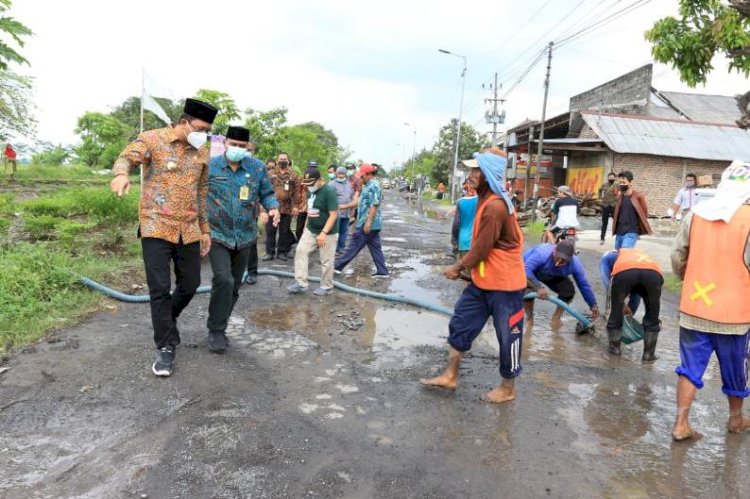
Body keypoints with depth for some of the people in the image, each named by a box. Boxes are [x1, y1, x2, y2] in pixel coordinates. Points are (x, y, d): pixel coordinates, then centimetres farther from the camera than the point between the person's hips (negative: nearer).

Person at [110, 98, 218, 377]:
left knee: (190, 285, 11)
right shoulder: (152, 139, -3)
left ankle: (165, 322, 40)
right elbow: (128, 157, -20)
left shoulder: (202, 153, 11)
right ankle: (166, 347, 10)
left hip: (189, 230, 5)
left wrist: (205, 229, 16)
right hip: (157, 227, -5)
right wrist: (121, 173, -44)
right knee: (160, 289, -4)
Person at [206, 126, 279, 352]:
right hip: (217, 235, -3)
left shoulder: (257, 168, 2)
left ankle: (218, 327, 29)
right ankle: (216, 331, -3)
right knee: (223, 281, -19)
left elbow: (267, 194, 10)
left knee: (234, 287, 12)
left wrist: (273, 207, -11)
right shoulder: (210, 166, -3)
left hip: (244, 237, 3)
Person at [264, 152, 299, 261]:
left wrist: (295, 206, -6)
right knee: (270, 230, 3)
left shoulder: (293, 176, 6)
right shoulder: (270, 174, 7)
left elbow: (296, 192, 1)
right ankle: (270, 252, 11)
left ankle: (282, 252, 17)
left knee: (284, 231, 7)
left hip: (287, 208, 0)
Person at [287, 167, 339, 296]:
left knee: (326, 261, 2)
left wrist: (324, 233, -28)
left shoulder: (329, 191, -20)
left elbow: (333, 215, -23)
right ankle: (301, 283, 8)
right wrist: (306, 226, 16)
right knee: (300, 251, 2)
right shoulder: (311, 190, 5)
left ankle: (326, 287, 18)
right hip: (310, 230, 8)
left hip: (327, 233, -8)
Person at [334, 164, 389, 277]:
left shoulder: (373, 186, -17)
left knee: (354, 246, -2)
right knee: (375, 247, 10)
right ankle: (382, 271, 13)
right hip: (374, 224, 10)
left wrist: (368, 222, -25)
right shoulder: (371, 185, 16)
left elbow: (374, 205, -23)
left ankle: (338, 266, 6)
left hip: (368, 224, -10)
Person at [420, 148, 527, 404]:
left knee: (508, 335, 7)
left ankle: (508, 388, 25)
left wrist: (457, 267, -7)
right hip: (482, 280, 10)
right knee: (461, 323, 13)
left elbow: (481, 248, -20)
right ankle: (451, 376, 26)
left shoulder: (495, 205, -25)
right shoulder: (486, 198, 6)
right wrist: (464, 266, 12)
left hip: (503, 282, -10)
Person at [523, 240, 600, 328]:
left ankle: (556, 318, 8)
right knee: (528, 290, -32)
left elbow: (583, 284, -16)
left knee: (569, 290, -16)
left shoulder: (575, 264, -29)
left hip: (552, 276, 4)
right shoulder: (542, 253, -45)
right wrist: (539, 287, -58)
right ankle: (529, 320, -7)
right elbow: (525, 269, -51)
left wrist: (593, 305, -12)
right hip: (532, 273, -4)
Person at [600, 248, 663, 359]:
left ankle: (614, 347, 32)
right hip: (653, 273, 3)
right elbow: (637, 293, 48)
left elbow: (607, 281, 19)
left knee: (615, 312, 21)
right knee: (652, 318, 24)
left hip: (624, 271, -3)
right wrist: (630, 312, 55)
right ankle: (649, 353, 29)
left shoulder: (608, 257, 39)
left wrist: (621, 304, 20)